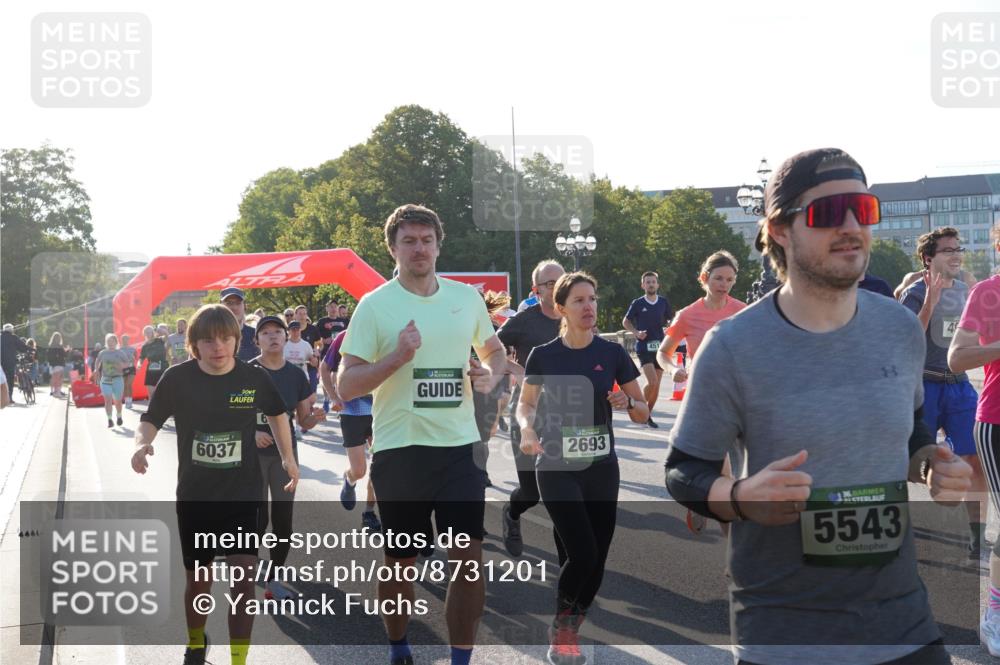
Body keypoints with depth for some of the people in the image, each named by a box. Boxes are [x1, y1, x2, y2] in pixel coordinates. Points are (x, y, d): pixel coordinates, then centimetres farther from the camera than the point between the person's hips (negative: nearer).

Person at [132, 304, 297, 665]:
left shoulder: (255, 378, -8)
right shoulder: (178, 378, -10)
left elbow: (277, 413, 12)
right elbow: (150, 420, 0)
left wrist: (288, 457, 12)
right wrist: (142, 443, -21)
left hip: (243, 496, -1)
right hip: (193, 498, 1)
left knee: (244, 579, -11)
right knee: (198, 580, 14)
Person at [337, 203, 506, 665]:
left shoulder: (467, 297, 7)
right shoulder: (375, 305, -5)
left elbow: (495, 351, 22)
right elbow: (345, 387, -7)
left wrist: (491, 376, 0)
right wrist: (398, 357, -21)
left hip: (460, 446, 2)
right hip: (399, 450, -2)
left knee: (469, 560, -4)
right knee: (400, 562, 11)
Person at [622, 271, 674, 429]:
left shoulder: (663, 302, 6)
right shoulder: (637, 303, -1)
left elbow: (672, 320, 18)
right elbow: (626, 322, 8)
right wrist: (636, 332, -9)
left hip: (660, 346, 4)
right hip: (644, 346, -4)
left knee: (657, 384, 5)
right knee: (652, 382, -18)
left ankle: (648, 414, 19)